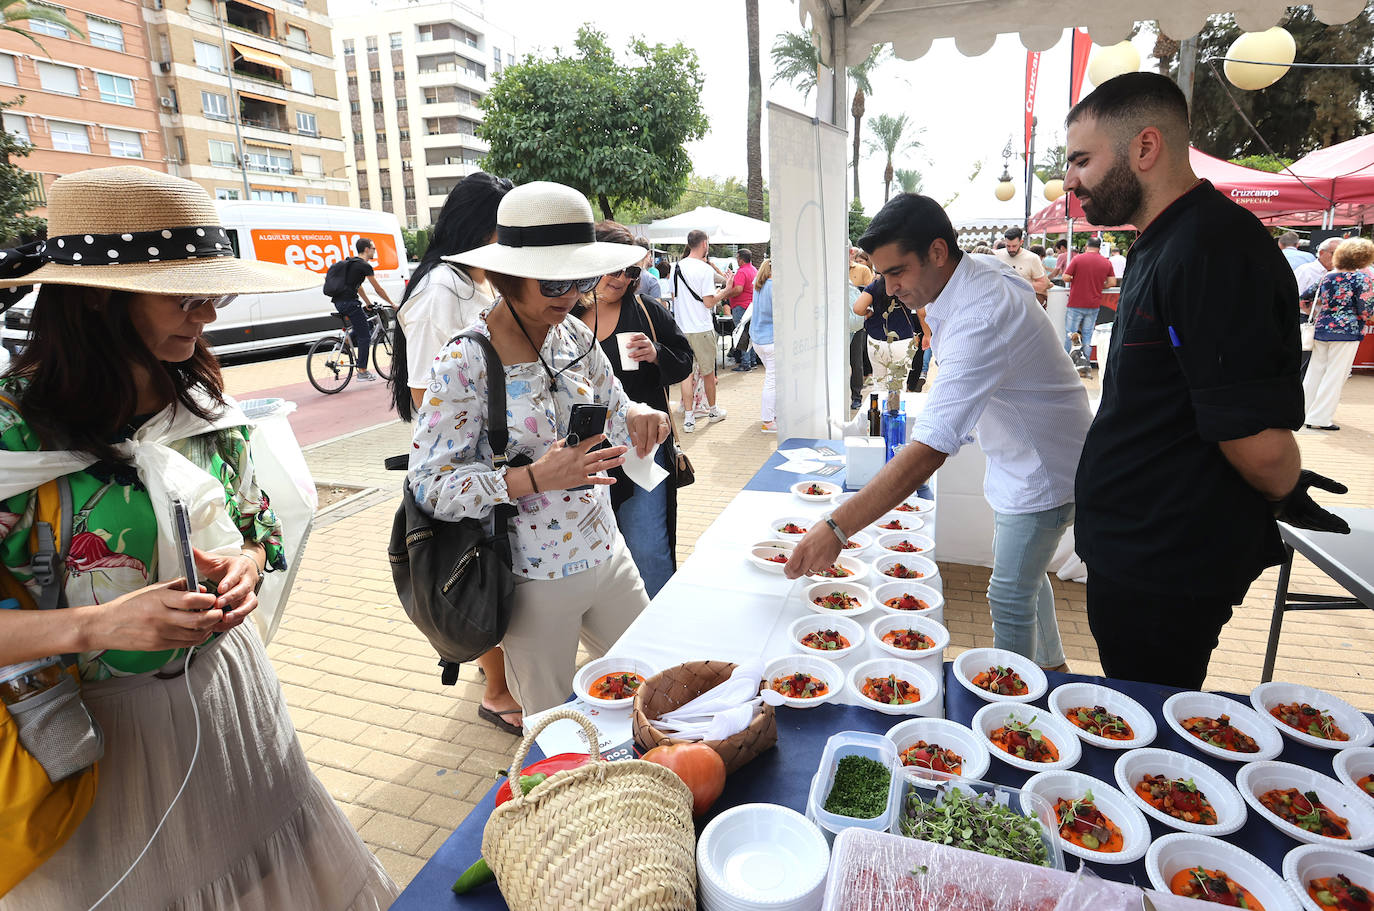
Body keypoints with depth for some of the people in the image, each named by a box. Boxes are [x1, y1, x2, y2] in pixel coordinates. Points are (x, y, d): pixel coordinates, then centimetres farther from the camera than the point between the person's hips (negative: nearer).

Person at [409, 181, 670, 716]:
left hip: (608, 556, 6)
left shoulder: (575, 336, -2)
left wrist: (638, 419, -14)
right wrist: (534, 478, -31)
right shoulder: (463, 364, -19)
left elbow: (613, 409, 10)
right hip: (536, 585, -5)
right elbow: (429, 486, -20)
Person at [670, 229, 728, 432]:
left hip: (682, 329, 5)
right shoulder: (706, 269, -13)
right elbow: (709, 302, -15)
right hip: (702, 328, -5)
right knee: (707, 372, 11)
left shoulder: (677, 267, 7)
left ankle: (688, 418, 5)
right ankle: (713, 410, 27)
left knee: (687, 373, 7)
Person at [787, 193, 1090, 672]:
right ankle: (1051, 668, 45)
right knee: (1020, 572, 23)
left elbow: (929, 451, -46)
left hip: (1044, 471, -10)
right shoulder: (984, 272, -8)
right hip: (1022, 458, 10)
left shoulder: (980, 320, -38)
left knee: (1010, 597, -1)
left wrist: (836, 528, -51)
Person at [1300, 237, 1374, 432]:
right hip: (1347, 332, -5)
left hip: (1321, 329, 5)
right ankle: (1320, 418, 0)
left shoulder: (1328, 277, 7)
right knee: (1335, 375, -1)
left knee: (1315, 371, 13)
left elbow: (1316, 304, 13)